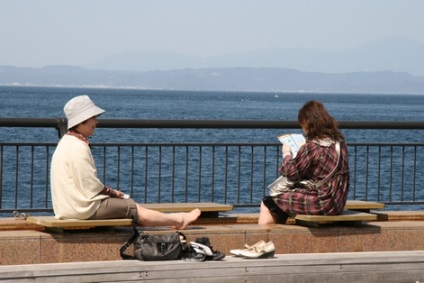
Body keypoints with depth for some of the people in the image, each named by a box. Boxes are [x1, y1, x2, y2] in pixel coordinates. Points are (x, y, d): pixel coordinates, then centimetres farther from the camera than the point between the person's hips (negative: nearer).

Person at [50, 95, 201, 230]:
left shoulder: (67, 143, 14)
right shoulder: (78, 148, -20)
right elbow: (90, 185, -19)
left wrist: (108, 191, 11)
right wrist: (111, 192, -2)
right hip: (82, 208, -10)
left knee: (132, 207, 15)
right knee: (133, 208, 0)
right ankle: (178, 220, 13)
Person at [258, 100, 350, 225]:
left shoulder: (311, 147, -20)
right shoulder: (340, 142, 4)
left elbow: (292, 173, -7)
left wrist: (286, 154, 10)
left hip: (321, 205, -9)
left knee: (268, 203, 5)